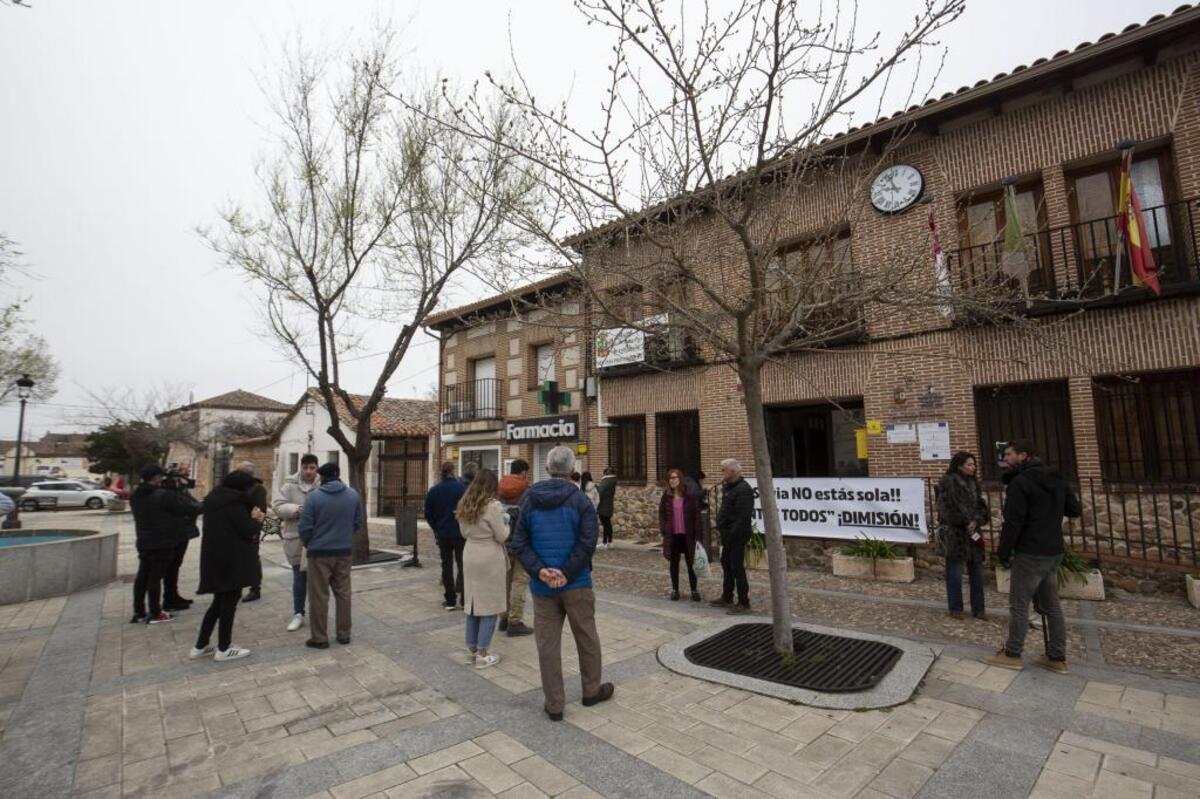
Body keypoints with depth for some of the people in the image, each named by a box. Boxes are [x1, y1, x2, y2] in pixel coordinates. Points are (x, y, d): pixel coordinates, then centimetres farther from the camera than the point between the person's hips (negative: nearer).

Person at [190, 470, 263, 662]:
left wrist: (250, 519, 4)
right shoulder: (234, 503, -19)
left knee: (220, 601, 19)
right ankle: (224, 649, 13)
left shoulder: (214, 499, 10)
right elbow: (247, 530, -19)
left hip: (214, 557, 9)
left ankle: (200, 646, 24)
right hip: (232, 560, -9)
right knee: (229, 602, 4)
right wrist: (257, 521, -1)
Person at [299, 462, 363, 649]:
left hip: (320, 552, -3)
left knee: (319, 596, 7)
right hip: (344, 551, 3)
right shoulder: (353, 495, -1)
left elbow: (305, 527, -9)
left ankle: (319, 638, 13)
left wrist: (309, 545, 11)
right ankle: (344, 634, 20)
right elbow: (358, 523, 6)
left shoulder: (314, 497, -12)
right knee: (343, 593, 12)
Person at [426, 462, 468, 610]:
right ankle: (463, 599, 5)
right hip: (461, 533, -3)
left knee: (447, 567, 10)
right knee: (462, 565, 7)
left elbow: (428, 514, 4)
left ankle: (450, 600, 14)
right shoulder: (462, 488, -13)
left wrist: (437, 529, 16)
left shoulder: (433, 491, -1)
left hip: (443, 535, 3)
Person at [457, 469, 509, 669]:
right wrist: (506, 524, 6)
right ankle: (482, 654, 9)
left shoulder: (465, 505, 6)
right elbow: (502, 536, -12)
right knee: (489, 605, 3)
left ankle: (471, 650, 22)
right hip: (490, 558, -7)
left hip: (470, 557, 7)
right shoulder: (492, 505, -16)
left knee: (473, 603, 14)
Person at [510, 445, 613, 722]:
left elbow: (518, 543, -3)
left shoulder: (529, 501, 1)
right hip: (576, 584, -2)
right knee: (587, 638, 16)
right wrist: (567, 572, -15)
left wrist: (539, 570, -11)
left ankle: (554, 704, 20)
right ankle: (592, 690, 33)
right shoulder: (579, 499, -9)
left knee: (547, 644, 11)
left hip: (542, 586, 2)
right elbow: (587, 542, -17)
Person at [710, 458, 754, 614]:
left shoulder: (743, 489, -19)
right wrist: (720, 526, 10)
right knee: (726, 564, 18)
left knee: (737, 568, -4)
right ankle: (727, 598, 31)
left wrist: (731, 535, -22)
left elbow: (743, 517, -24)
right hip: (728, 535, 10)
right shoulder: (728, 487, 12)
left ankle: (744, 603, 6)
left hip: (737, 536, -10)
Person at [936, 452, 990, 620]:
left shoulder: (973, 482, 12)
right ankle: (955, 608, 14)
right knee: (955, 572, 3)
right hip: (954, 533, -7)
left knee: (977, 571, 10)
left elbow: (981, 506, 9)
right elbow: (948, 508, -16)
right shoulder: (948, 482, -11)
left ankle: (978, 608, 21)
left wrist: (976, 522, -8)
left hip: (972, 532, 7)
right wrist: (966, 524, -13)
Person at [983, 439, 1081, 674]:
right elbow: (1074, 510, 18)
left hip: (1030, 553, -8)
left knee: (1019, 604, 1)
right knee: (1051, 605, 15)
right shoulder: (1057, 479, 9)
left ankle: (1012, 654, 9)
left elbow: (1013, 522, -18)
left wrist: (1003, 552, -9)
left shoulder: (1020, 481, -15)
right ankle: (1057, 657, 21)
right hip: (1054, 551, 8)